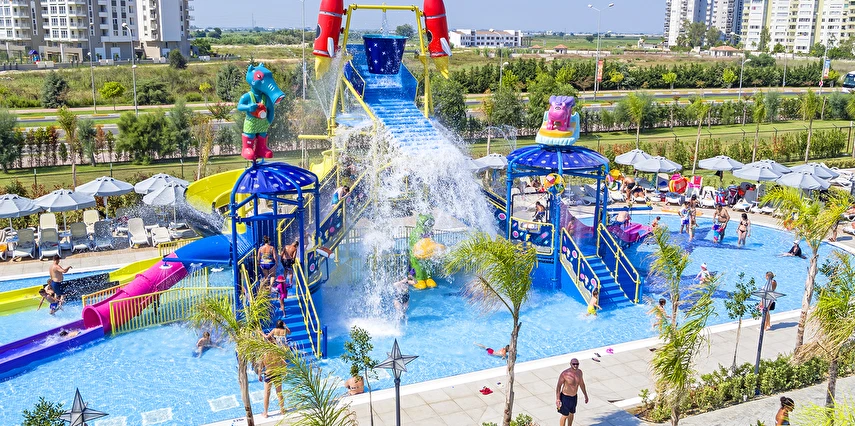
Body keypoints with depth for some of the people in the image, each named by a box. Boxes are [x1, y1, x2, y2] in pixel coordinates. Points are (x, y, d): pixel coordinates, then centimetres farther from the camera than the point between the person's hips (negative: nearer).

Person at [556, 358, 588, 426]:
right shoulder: (564, 373, -25)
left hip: (574, 397, 6)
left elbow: (581, 384, 9)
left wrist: (586, 395, 16)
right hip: (565, 397, -6)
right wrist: (557, 400, -22)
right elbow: (558, 386, -19)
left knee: (572, 413, 22)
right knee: (565, 415, 5)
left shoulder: (579, 372, -7)